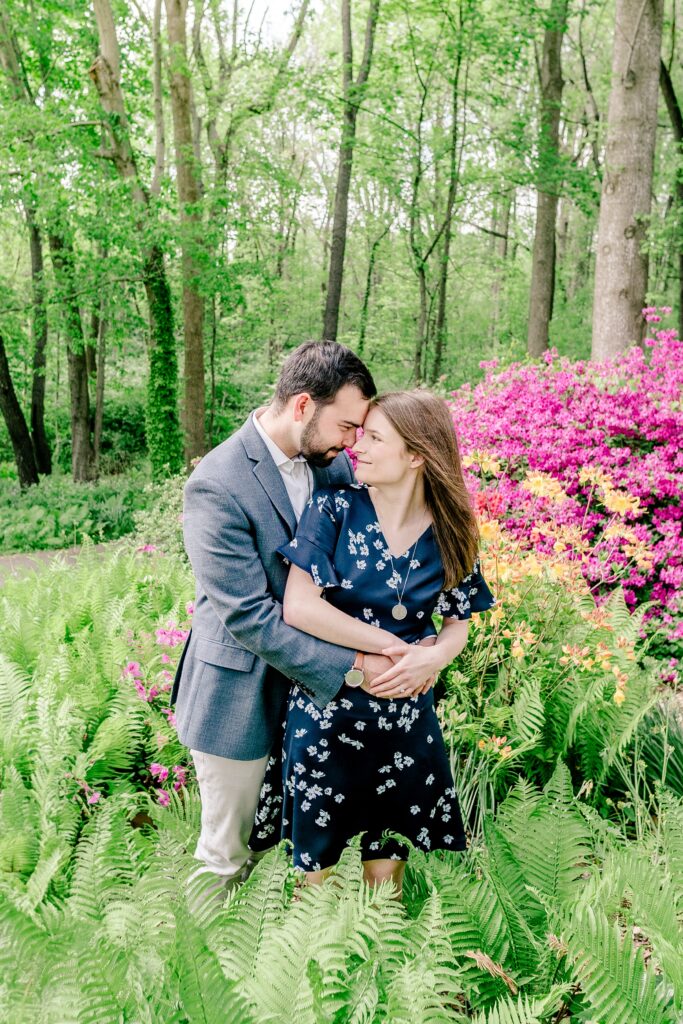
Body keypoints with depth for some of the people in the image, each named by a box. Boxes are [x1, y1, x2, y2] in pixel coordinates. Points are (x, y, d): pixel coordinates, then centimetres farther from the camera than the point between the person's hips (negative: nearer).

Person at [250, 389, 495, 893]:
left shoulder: (450, 534, -3)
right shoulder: (334, 508, -11)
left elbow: (459, 620, 7)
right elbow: (299, 607, -18)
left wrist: (432, 657, -15)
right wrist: (392, 645, -16)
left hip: (405, 715, 2)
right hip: (325, 710, -1)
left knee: (386, 869, 16)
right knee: (317, 865, 16)